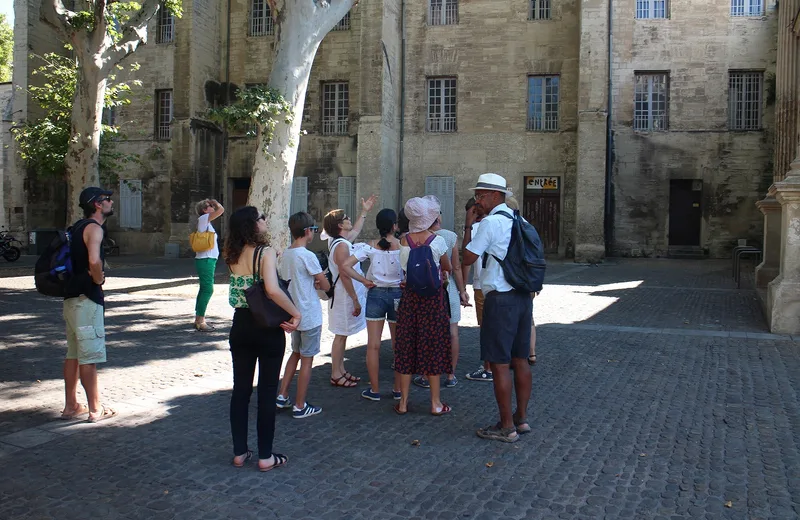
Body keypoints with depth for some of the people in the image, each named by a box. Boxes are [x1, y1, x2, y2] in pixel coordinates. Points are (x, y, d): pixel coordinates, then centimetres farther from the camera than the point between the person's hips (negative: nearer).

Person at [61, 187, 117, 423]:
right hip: (87, 298, -10)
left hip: (72, 296, 10)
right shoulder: (94, 228, -14)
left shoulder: (79, 226, 15)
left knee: (73, 354, 15)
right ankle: (95, 409, 4)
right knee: (89, 356, -3)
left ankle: (71, 406, 23)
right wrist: (99, 279, -13)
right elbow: (94, 261, -31)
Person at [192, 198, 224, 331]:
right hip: (206, 260, -10)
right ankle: (200, 321, -10)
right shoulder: (203, 218, -9)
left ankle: (199, 319, 18)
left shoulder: (205, 222, 18)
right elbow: (221, 209, -18)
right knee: (207, 289, -11)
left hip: (208, 260, 10)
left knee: (205, 289, 13)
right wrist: (215, 202, -3)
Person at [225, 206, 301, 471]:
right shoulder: (265, 252, -18)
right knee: (267, 391, 5)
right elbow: (273, 290, -31)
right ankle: (265, 456, 14)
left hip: (241, 327, 6)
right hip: (268, 329, -5)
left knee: (241, 389, 14)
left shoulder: (232, 255, -1)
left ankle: (239, 452, 23)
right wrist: (296, 313, -20)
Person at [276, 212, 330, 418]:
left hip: (293, 314, 8)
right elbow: (326, 286, -14)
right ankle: (300, 406, 10)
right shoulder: (307, 256, -19)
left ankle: (282, 396, 23)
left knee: (296, 353, 22)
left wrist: (310, 282, 3)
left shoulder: (284, 255, 4)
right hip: (310, 316, -7)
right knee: (307, 359, 3)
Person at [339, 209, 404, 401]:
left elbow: (346, 265, -11)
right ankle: (398, 389, 18)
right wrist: (406, 283, -2)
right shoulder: (402, 246, -8)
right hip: (398, 294, 0)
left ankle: (374, 390, 12)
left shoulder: (371, 247, -5)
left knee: (373, 345, 8)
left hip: (375, 294, 1)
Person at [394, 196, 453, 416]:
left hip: (409, 296, 2)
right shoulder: (437, 241, -8)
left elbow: (404, 268, 5)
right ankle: (435, 403, 13)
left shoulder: (403, 241, -3)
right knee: (433, 346, 6)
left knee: (407, 345, 9)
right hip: (433, 297, -2)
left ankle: (403, 402, 14)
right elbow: (448, 268, 7)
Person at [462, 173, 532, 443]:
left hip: (500, 299, -9)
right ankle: (521, 419, 23)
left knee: (499, 363, -2)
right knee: (520, 360, 14)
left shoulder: (490, 223, -12)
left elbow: (467, 258, -8)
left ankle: (507, 427, 4)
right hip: (524, 296, 9)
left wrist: (468, 226, -1)